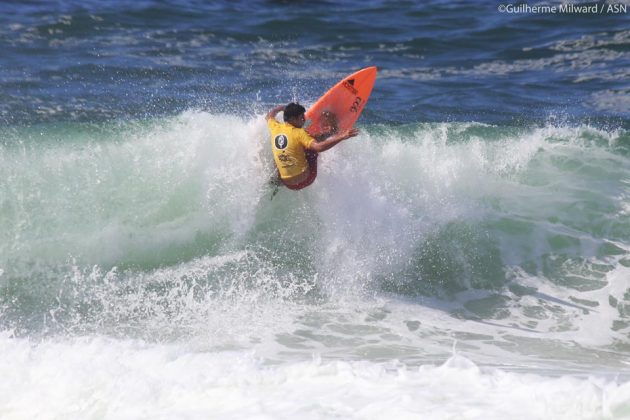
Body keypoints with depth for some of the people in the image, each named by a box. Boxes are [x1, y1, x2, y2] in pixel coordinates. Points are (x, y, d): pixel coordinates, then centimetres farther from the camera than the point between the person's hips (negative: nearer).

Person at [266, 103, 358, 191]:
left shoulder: (275, 128, -2)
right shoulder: (299, 133, -19)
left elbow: (270, 116, 24)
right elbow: (319, 147, -34)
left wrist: (281, 107, 44)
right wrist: (342, 136, -35)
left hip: (286, 183, 6)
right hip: (304, 179, -6)